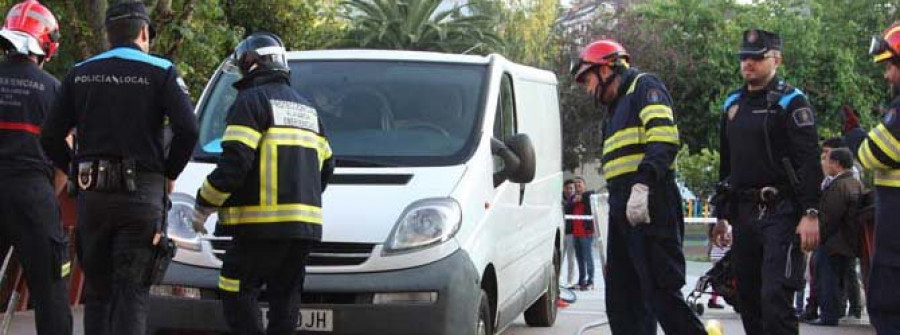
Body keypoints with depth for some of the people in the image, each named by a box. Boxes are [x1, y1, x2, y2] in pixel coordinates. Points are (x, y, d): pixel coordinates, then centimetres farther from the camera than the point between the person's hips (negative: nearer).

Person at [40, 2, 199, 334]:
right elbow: (187, 130, -12)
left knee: (97, 292, 13)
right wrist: (170, 173, 2)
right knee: (132, 293, -4)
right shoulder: (160, 72, -1)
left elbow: (51, 138, 8)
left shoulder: (80, 73, 10)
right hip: (141, 193, -3)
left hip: (91, 194, 4)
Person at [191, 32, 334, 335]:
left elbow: (234, 163, -14)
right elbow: (326, 165, 23)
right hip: (305, 226, 8)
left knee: (237, 295, -2)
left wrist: (203, 207, -5)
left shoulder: (251, 101, -4)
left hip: (263, 222, -8)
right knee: (284, 297, 10)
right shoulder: (306, 108, 22)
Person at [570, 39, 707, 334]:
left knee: (661, 292, -15)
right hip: (623, 211, 10)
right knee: (622, 299, 9)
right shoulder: (615, 109, 28)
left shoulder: (644, 87, -1)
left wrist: (643, 185, -28)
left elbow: (663, 138, -17)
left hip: (649, 209, -10)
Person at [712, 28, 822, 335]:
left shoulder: (790, 102, -5)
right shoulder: (733, 104, 16)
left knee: (775, 296, -15)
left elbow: (810, 161, -12)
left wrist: (810, 213, -20)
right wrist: (722, 215, 21)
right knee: (748, 296, 9)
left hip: (781, 213, -7)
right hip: (745, 213, 7)